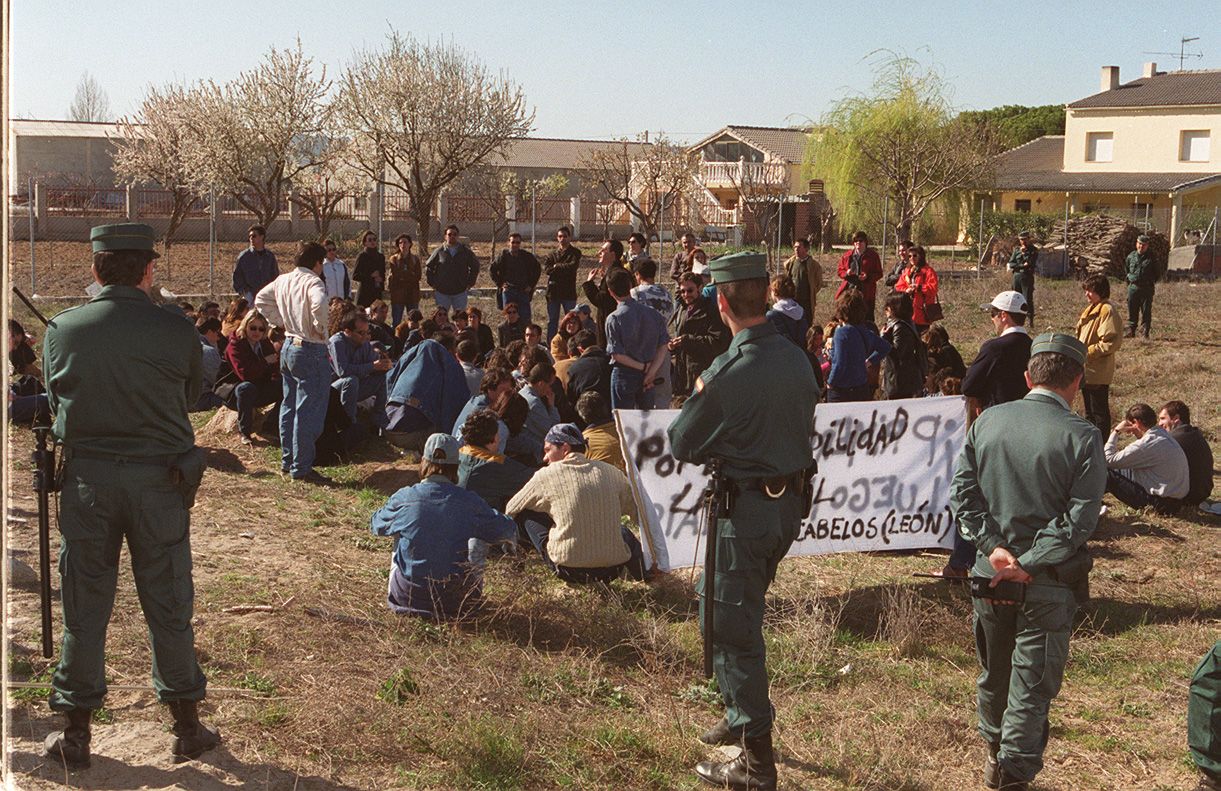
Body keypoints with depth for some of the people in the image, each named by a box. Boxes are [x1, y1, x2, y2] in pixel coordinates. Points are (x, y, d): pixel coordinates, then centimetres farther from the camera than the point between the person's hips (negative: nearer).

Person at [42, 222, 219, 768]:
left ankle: (75, 731, 19)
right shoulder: (177, 333, -9)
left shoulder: (62, 330, -5)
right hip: (160, 478, -1)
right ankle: (187, 727, 20)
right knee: (168, 605, 10)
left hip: (85, 477, 1)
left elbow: (55, 400, 8)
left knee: (84, 606, 11)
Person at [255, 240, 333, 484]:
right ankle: (301, 468, 0)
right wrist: (320, 328, -19)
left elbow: (261, 300, 19)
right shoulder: (312, 282, -17)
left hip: (288, 346, 9)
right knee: (309, 412, -3)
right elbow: (319, 305, -37)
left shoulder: (282, 280, 7)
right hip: (311, 350, -9)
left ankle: (287, 460, 27)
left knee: (289, 406, 18)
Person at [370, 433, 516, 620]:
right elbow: (507, 530, 4)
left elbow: (376, 525, 12)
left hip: (407, 596, 1)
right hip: (458, 601, -1)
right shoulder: (469, 501, -11)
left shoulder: (403, 498, -10)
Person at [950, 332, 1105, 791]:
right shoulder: (1081, 437, -13)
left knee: (994, 672, 21)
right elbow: (1079, 519, -18)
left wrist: (993, 547, -9)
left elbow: (961, 491, -4)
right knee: (1032, 685, 6)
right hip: (1048, 583, -4)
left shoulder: (987, 422, -2)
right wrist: (1028, 565, -16)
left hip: (989, 571, 4)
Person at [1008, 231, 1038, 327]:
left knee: (1028, 299, -9)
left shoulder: (1033, 250, 1)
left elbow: (1031, 262, -13)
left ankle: (1031, 321, -6)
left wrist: (1024, 252, -9)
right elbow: (1011, 263, 4)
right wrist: (1022, 266, -8)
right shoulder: (1016, 249, 12)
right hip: (1017, 276, 4)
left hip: (1027, 277, -4)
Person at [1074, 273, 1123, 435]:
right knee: (1089, 412, 18)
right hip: (1086, 370, 10)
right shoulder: (1091, 309, 13)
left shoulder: (1107, 311, -17)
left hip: (1098, 373, -10)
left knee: (1099, 413, -1)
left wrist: (1087, 352, -19)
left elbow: (1111, 343, -22)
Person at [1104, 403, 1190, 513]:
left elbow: (1109, 459, -15)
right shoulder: (1163, 435, 9)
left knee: (1107, 473, -4)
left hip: (1162, 503, -9)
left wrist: (1116, 432, -5)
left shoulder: (1147, 444, -21)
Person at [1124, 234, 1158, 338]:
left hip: (1147, 288, -2)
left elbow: (1156, 273, 11)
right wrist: (1128, 278, 14)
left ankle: (1144, 333, 3)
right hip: (1133, 287, 2)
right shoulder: (1131, 256, 9)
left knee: (1146, 312, -1)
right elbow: (1125, 270, 22)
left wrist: (1152, 282, 3)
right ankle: (1130, 331, 12)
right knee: (1132, 311, 5)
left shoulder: (1151, 258, 2)